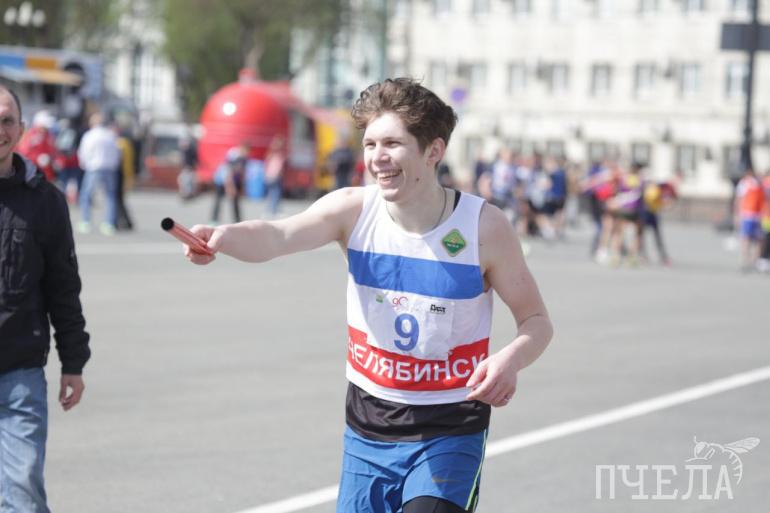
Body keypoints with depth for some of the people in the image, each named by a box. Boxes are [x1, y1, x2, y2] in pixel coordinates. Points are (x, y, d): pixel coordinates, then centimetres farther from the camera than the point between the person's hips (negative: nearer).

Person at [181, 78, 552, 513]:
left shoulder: (484, 226, -13)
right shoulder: (353, 210, -10)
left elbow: (537, 320, -4)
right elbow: (278, 236, -29)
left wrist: (512, 358, -27)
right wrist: (223, 236, -52)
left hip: (448, 433, -3)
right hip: (368, 428, 3)